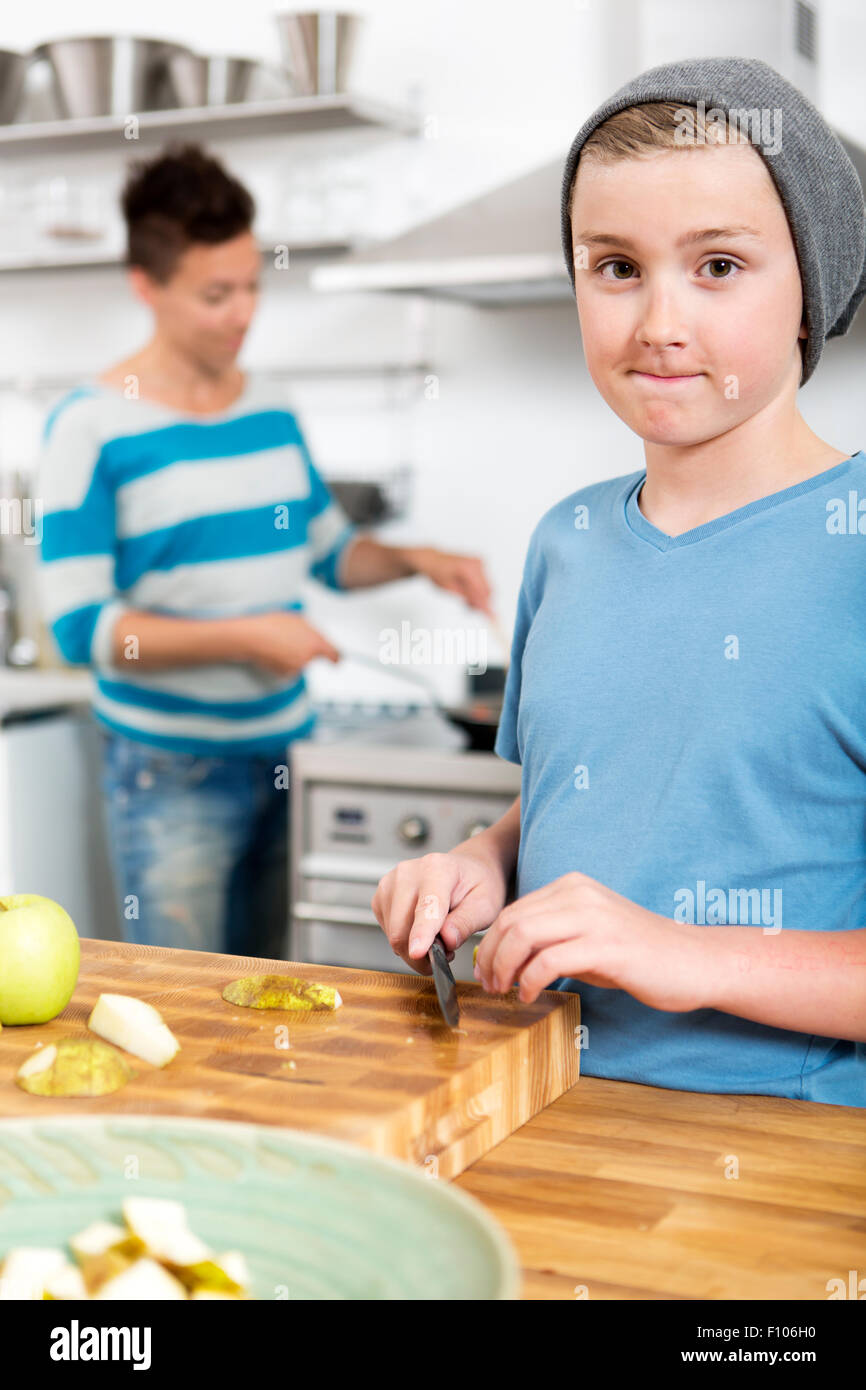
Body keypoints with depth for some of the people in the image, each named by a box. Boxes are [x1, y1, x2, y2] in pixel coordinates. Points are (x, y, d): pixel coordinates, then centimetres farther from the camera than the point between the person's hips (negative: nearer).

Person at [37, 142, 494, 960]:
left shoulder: (272, 411, 7)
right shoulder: (92, 426, -10)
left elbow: (331, 550, 20)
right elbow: (79, 628, -15)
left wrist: (416, 560, 1)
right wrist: (246, 636, -20)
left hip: (284, 751, 6)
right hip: (172, 770, -5)